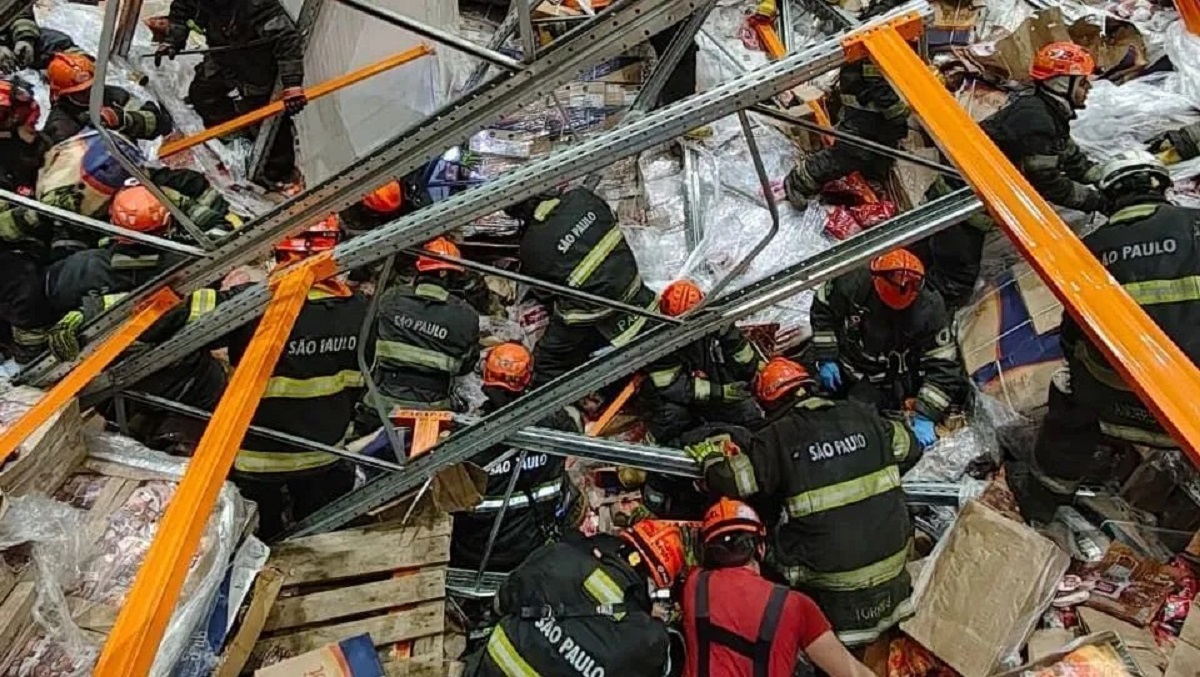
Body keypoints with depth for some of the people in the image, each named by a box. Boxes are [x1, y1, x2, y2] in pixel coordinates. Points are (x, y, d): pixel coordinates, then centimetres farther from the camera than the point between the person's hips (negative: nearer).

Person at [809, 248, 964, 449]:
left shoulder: (930, 310, -26)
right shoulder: (853, 284, -24)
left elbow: (942, 366, -21)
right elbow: (823, 309, -4)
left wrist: (925, 417, -28)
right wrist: (826, 358, -7)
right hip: (844, 362, 3)